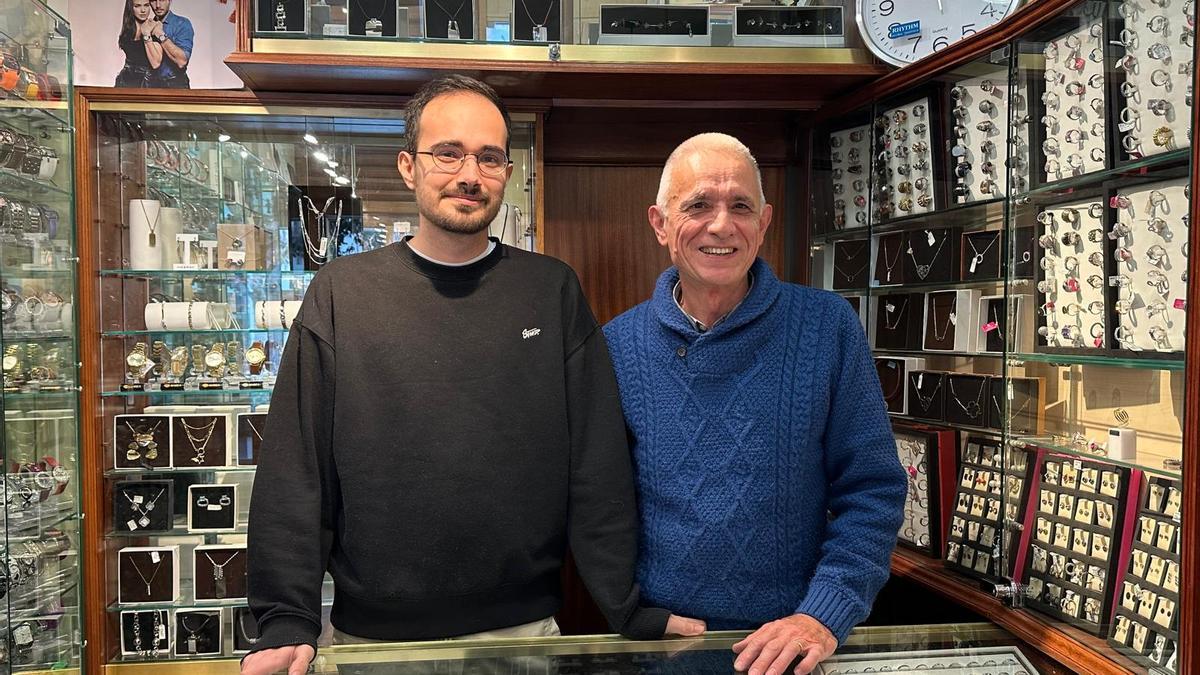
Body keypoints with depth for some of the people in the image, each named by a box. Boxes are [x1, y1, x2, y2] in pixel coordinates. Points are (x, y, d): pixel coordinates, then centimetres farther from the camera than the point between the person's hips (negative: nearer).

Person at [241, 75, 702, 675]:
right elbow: (295, 473, -3)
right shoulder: (340, 292, -2)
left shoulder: (552, 291, -1)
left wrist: (627, 608, -6)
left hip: (524, 626, 1)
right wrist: (287, 621, -9)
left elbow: (597, 467, -3)